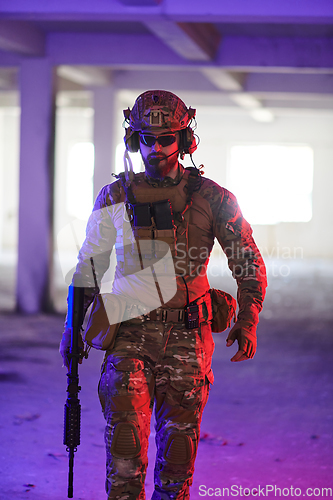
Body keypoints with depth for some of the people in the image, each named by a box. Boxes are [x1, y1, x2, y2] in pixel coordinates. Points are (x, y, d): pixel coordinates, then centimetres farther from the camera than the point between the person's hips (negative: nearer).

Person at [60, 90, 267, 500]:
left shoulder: (212, 199, 2)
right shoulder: (114, 198, 6)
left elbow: (248, 262, 6)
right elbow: (88, 266, 15)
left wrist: (247, 320, -7)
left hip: (187, 334, 0)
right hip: (130, 330, 0)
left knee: (179, 434, 4)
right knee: (124, 425, -12)